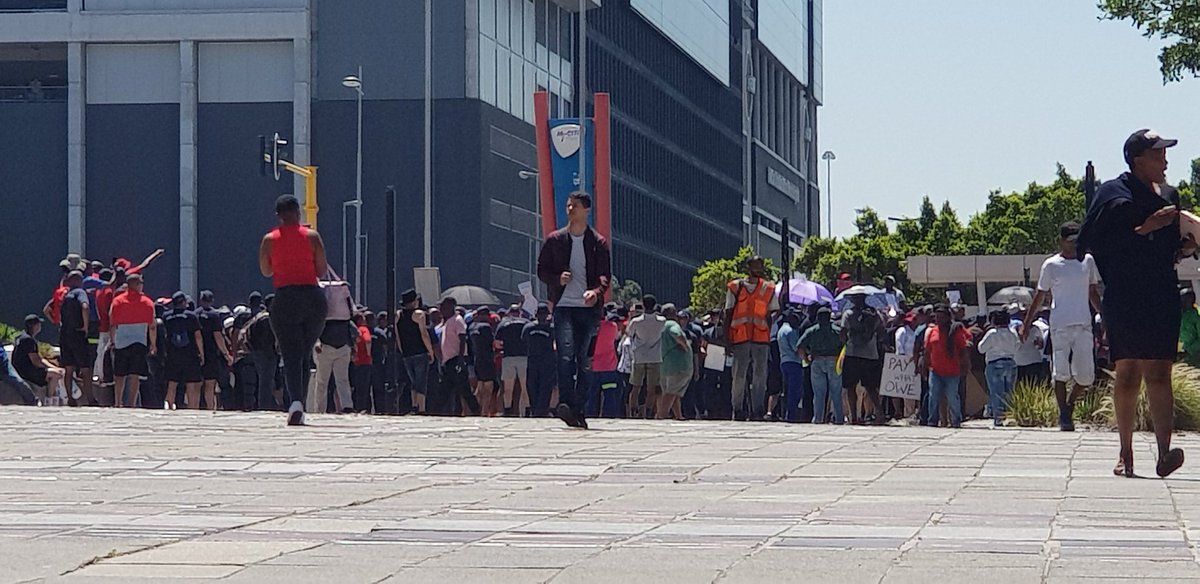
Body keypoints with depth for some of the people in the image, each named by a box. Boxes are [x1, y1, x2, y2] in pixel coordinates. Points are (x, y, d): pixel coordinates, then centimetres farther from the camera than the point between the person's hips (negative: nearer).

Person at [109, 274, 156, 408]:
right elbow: (153, 326, 2)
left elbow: (112, 324, 5)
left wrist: (113, 342, 15)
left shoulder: (117, 301, 5)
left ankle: (117, 404, 14)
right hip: (139, 342, -2)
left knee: (119, 376, 12)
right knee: (135, 376, -4)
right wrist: (153, 344, 12)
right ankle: (131, 405, -10)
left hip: (120, 343, 2)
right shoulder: (147, 302, 2)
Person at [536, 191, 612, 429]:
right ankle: (565, 403, -25)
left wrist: (596, 292, -18)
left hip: (589, 307, 1)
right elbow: (542, 270, 12)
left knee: (585, 360, 2)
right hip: (563, 306, -1)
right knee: (566, 354, -18)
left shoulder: (599, 243, 8)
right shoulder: (555, 240, 10)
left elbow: (605, 275, 3)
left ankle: (578, 410, 7)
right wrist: (557, 279, -9)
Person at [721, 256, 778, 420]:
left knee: (760, 376, -1)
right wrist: (727, 339, 1)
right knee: (739, 376, 1)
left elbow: (773, 312, 17)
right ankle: (738, 409, 8)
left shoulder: (768, 289, 11)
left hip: (761, 338, 2)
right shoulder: (735, 287, 5)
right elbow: (728, 314, 6)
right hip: (740, 338, -2)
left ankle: (757, 410, 2)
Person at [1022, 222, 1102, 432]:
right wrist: (1027, 323, 4)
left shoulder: (1088, 261, 11)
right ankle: (1064, 416, 3)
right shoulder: (1051, 265, 1)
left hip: (1084, 325, 3)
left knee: (1086, 377, -1)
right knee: (1061, 373, -6)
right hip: (1060, 326, -3)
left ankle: (1069, 403, 24)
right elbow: (1040, 297, 6)